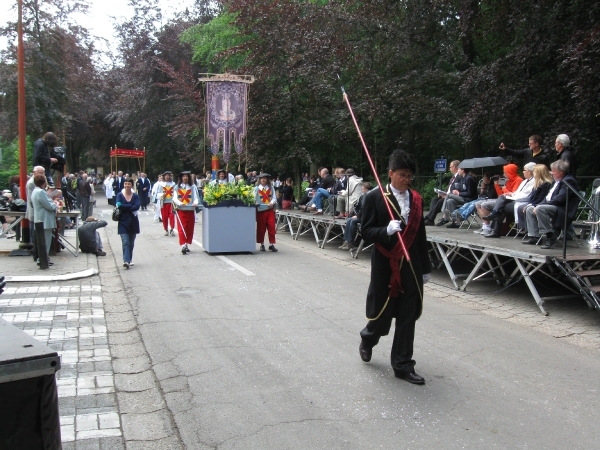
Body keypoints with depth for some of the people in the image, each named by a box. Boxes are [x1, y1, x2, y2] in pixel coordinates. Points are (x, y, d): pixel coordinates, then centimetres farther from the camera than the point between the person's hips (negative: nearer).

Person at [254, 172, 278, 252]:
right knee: (261, 228, 4)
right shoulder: (256, 189, 5)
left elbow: (274, 198, 5)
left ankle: (271, 244, 3)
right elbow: (254, 199, 2)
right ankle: (262, 244, 16)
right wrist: (255, 204, -19)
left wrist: (272, 203, -15)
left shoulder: (271, 188, 11)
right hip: (261, 210, -1)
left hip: (270, 210, 1)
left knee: (271, 227, -3)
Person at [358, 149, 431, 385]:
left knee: (408, 317, 8)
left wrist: (425, 267, 12)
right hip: (384, 266, -4)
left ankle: (402, 365, 21)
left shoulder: (416, 199, 7)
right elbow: (366, 233, -10)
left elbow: (420, 235, 11)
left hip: (411, 266, 4)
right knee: (381, 313, 7)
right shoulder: (374, 197, -7)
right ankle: (367, 339, 41)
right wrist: (387, 230, -29)